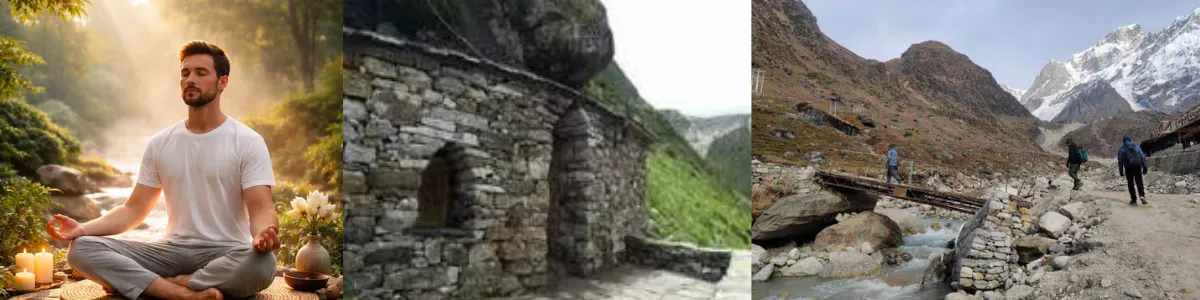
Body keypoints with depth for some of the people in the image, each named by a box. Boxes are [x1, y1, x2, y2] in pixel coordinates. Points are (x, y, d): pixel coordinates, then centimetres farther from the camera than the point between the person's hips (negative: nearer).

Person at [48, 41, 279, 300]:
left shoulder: (248, 142, -5)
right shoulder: (160, 143, 10)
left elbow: (260, 208, -14)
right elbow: (135, 208, 10)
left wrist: (264, 235, -38)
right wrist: (84, 228, -9)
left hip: (225, 254, -4)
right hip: (172, 251, 5)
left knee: (261, 264, -38)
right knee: (82, 249, -16)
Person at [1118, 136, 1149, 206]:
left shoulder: (1122, 149, 4)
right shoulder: (1137, 147, 12)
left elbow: (1120, 161, 0)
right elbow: (1143, 157, 8)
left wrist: (1121, 171, 4)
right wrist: (1145, 167, 10)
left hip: (1128, 168, -2)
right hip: (1138, 166, 2)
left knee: (1130, 184, 6)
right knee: (1139, 182, 8)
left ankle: (1134, 200, 6)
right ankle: (1142, 196, -16)